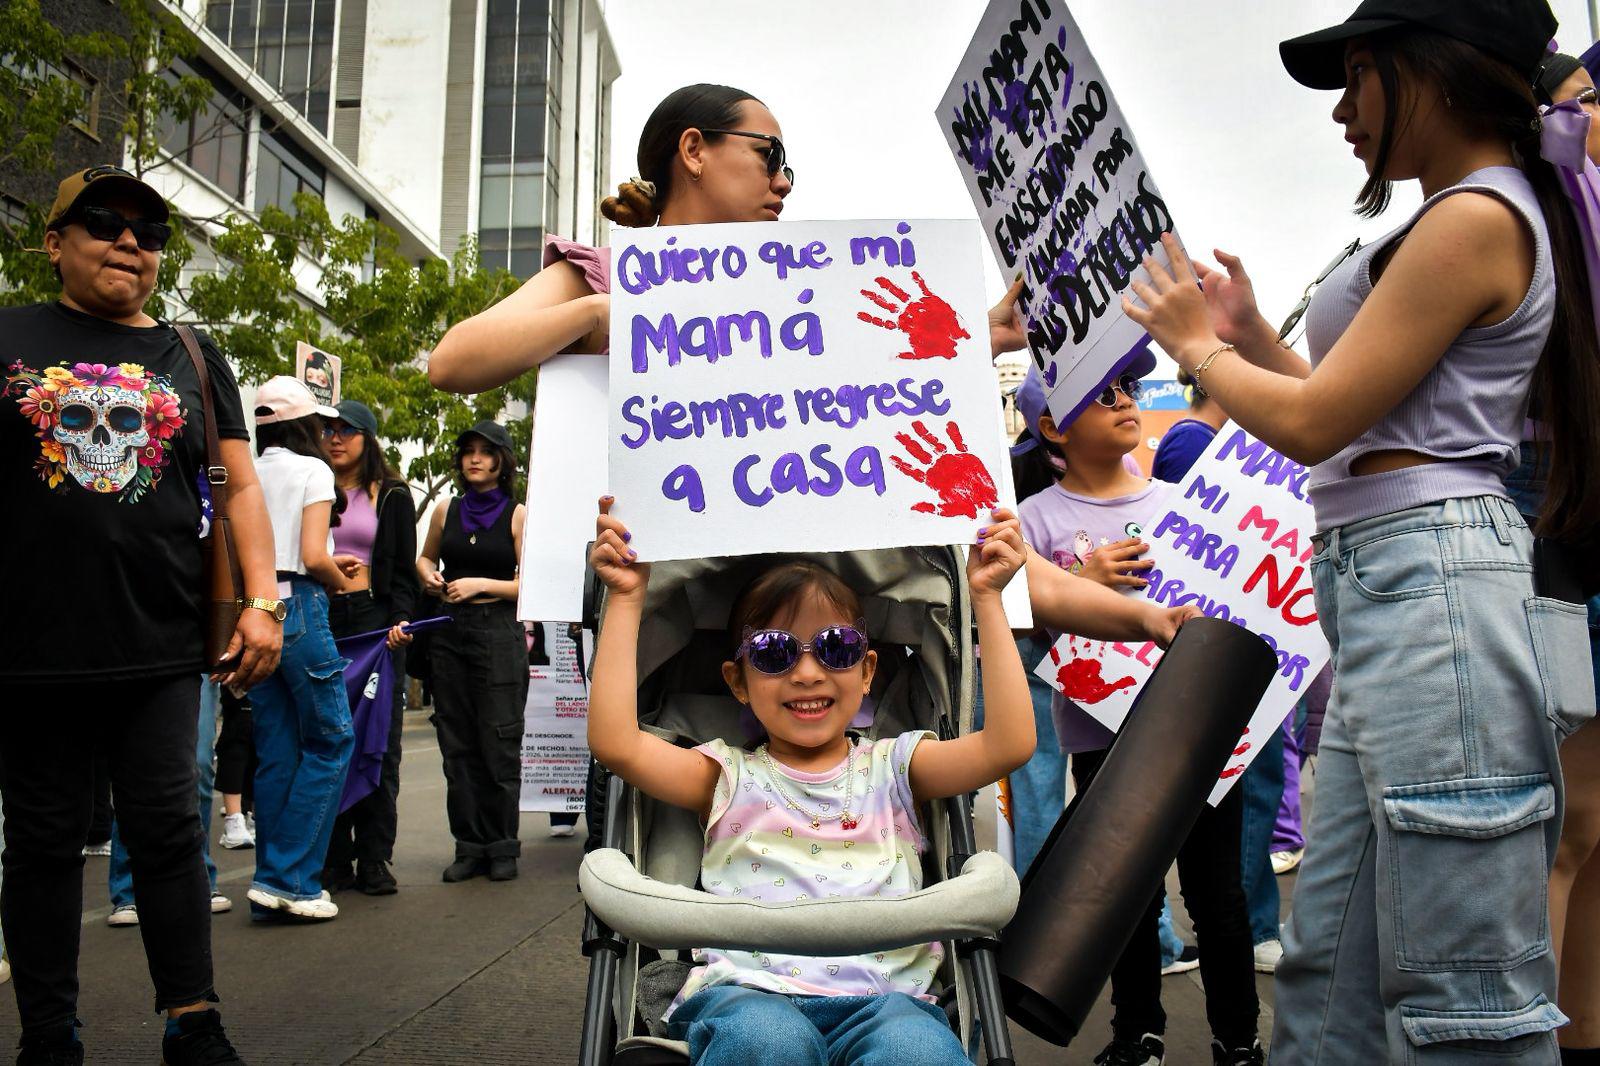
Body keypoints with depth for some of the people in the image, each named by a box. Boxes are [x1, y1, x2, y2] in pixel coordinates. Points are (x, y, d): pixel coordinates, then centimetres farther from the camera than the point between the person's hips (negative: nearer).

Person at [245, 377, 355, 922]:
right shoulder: (313, 470, -3)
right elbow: (314, 557, -13)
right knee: (332, 739, 2)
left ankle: (273, 885, 15)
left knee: (276, 751, 11)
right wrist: (344, 584, 6)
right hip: (298, 607, -7)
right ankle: (288, 878, -2)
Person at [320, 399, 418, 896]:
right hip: (319, 619, 2)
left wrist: (400, 620, -8)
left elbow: (404, 570, 8)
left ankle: (375, 860, 2)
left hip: (374, 617, -1)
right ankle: (333, 859, 6)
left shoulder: (391, 495, 11)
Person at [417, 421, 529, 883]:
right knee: (457, 745, 6)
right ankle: (469, 847, 14)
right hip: (450, 633, 4)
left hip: (499, 632, -4)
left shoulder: (518, 514, -1)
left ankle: (502, 848, 8)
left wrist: (479, 584, -14)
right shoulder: (446, 510, 10)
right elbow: (426, 556, 26)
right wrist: (428, 575, 5)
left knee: (499, 744, -2)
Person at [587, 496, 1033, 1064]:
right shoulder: (729, 776, 15)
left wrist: (985, 596, 4)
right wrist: (625, 597, 5)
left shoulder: (892, 767, 16)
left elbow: (1009, 744, 2)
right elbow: (614, 742, 0)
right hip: (747, 992, 0)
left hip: (882, 993, 0)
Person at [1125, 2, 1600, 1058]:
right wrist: (1250, 335, 21)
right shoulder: (1479, 213, 23)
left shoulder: (1476, 218, -8)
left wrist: (1199, 347, 5)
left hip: (1433, 583, -10)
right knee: (1332, 970, 12)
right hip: (1386, 589, 10)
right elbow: (1363, 421, 23)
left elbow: (1312, 423, -12)